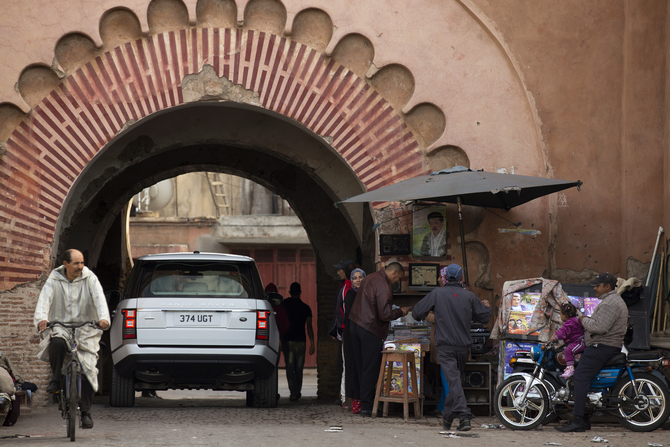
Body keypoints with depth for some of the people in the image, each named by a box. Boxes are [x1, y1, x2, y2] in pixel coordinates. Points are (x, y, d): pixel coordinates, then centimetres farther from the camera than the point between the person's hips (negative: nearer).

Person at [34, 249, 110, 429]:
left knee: (87, 369, -11)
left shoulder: (89, 278, -1)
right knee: (57, 342, -37)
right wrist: (41, 318, -35)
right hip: (60, 326, 0)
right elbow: (44, 298, -14)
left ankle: (85, 412, 0)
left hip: (85, 329, 0)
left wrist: (103, 318, -34)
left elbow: (99, 298, -15)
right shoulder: (54, 280, 0)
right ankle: (56, 379, -12)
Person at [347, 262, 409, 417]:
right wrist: (400, 312, -4)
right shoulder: (383, 287, -17)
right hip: (370, 330, -9)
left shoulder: (370, 278, 12)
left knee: (360, 367, 12)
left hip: (355, 323, 9)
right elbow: (385, 315, -20)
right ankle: (366, 407, 1)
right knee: (370, 369, -2)